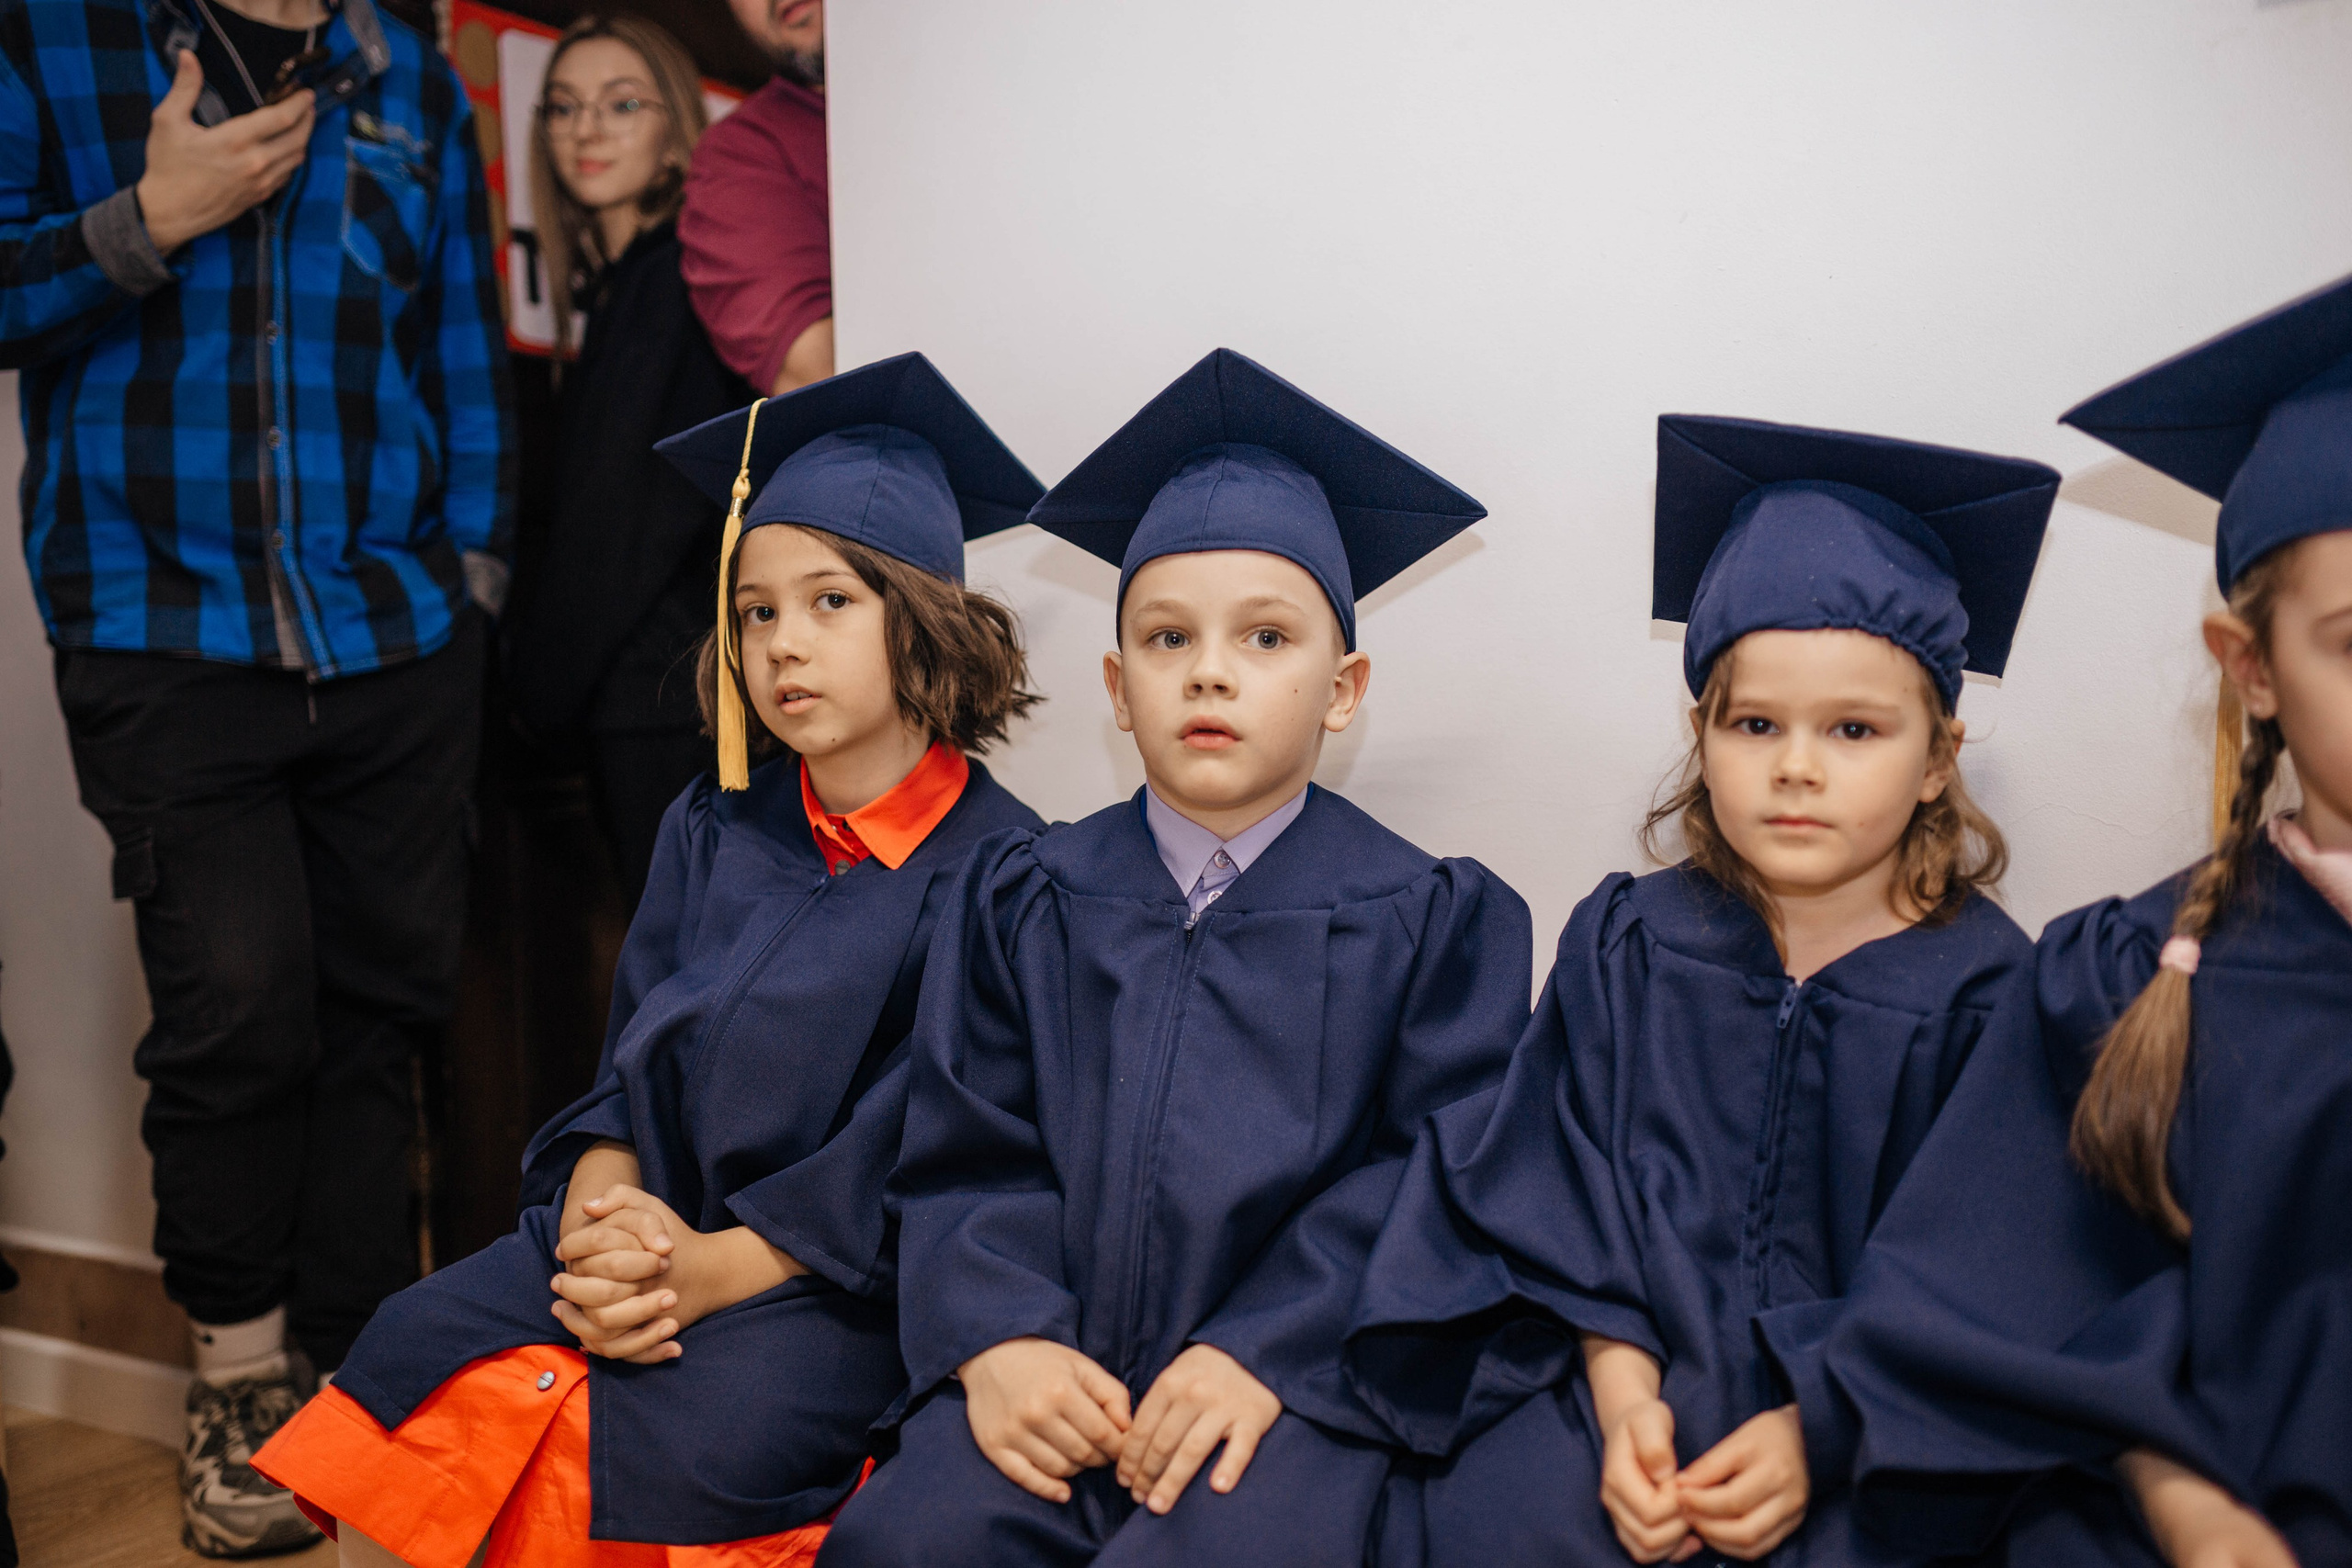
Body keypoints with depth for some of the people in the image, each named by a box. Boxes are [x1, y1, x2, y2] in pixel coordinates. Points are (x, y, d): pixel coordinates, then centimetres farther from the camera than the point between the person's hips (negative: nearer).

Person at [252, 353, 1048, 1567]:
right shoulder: (713, 831, 9)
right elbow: (631, 1064, 8)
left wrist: (712, 1270, -19)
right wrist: (606, 1205, -12)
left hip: (858, 1278, -5)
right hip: (656, 1229, 6)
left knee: (660, 1443, -29)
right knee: (407, 1355, -14)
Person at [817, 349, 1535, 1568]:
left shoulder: (1428, 919, 3)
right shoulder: (1023, 899, 11)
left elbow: (1433, 1173, -3)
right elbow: (965, 1150, 6)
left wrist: (1263, 1351, -15)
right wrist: (995, 1339, -11)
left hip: (1286, 1376, -2)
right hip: (1050, 1373, 2)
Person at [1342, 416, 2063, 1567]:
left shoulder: (1987, 985, -3)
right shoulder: (1626, 942, 4)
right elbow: (1575, 1186, 1)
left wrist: (1819, 1428, -15)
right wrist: (1622, 1393, -12)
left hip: (1870, 1429, -1)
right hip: (1630, 1385, 1)